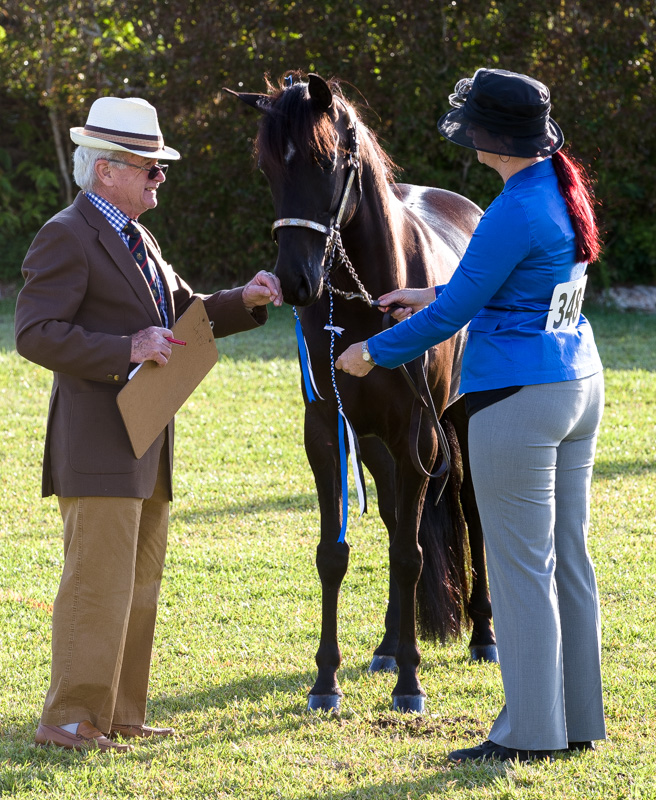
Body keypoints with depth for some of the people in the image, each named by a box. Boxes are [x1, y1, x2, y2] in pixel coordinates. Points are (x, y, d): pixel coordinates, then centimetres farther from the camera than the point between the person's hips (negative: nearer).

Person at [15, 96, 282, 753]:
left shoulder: (135, 240, 18)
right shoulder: (67, 237, -11)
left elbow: (183, 312, 26)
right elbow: (35, 333, -18)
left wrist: (243, 301, 8)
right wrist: (125, 350, -25)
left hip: (148, 443, 10)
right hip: (99, 443, -10)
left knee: (139, 583, 13)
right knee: (98, 583, -9)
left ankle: (120, 715, 20)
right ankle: (69, 720, -3)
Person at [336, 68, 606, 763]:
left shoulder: (513, 215, -21)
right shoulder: (564, 189, 8)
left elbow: (450, 316, -15)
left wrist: (374, 353, 0)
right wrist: (434, 295, 24)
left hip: (517, 402, -9)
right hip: (579, 385, 10)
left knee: (521, 567, -2)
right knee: (569, 558, 13)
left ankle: (531, 732, 3)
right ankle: (578, 719, 20)